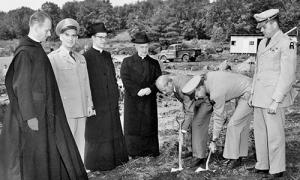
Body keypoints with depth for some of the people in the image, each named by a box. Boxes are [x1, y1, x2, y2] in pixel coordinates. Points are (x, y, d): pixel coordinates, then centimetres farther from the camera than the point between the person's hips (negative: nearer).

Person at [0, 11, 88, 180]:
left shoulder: (36, 49, 9)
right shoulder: (24, 53, -19)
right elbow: (21, 86, -21)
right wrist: (30, 116, -21)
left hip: (44, 111, 9)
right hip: (32, 112, -9)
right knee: (32, 153, 4)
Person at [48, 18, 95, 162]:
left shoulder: (81, 58, 15)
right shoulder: (52, 58, -4)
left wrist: (89, 103, 11)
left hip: (82, 109, 6)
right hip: (64, 109, -6)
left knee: (80, 143, 11)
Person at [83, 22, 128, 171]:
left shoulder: (107, 56, 12)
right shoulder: (87, 57, -11)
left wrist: (116, 96, 11)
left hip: (111, 102, 7)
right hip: (96, 103, -7)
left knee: (113, 131, 14)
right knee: (97, 134, 4)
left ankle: (114, 159, 28)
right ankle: (95, 164, 17)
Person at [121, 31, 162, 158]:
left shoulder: (154, 63, 12)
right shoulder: (127, 62, 5)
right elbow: (125, 80, -6)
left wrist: (150, 89, -16)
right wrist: (138, 91, -19)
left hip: (149, 101, 2)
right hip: (133, 101, -2)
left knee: (149, 125, 3)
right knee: (133, 126, 1)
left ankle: (150, 151, 13)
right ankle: (134, 152, 10)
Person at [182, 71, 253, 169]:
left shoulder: (216, 94, -28)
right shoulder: (207, 76, -6)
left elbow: (219, 118, -20)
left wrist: (213, 141, -11)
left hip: (249, 93, -10)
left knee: (234, 123, -9)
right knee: (241, 123, 12)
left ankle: (235, 157, -1)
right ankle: (238, 155, 18)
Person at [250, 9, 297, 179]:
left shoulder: (287, 44, -11)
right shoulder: (263, 43, 14)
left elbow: (288, 75, -16)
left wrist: (276, 101, -19)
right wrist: (253, 93, 16)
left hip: (274, 96, -8)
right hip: (260, 97, 8)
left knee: (275, 134, 1)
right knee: (260, 132, 12)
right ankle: (263, 165, 25)